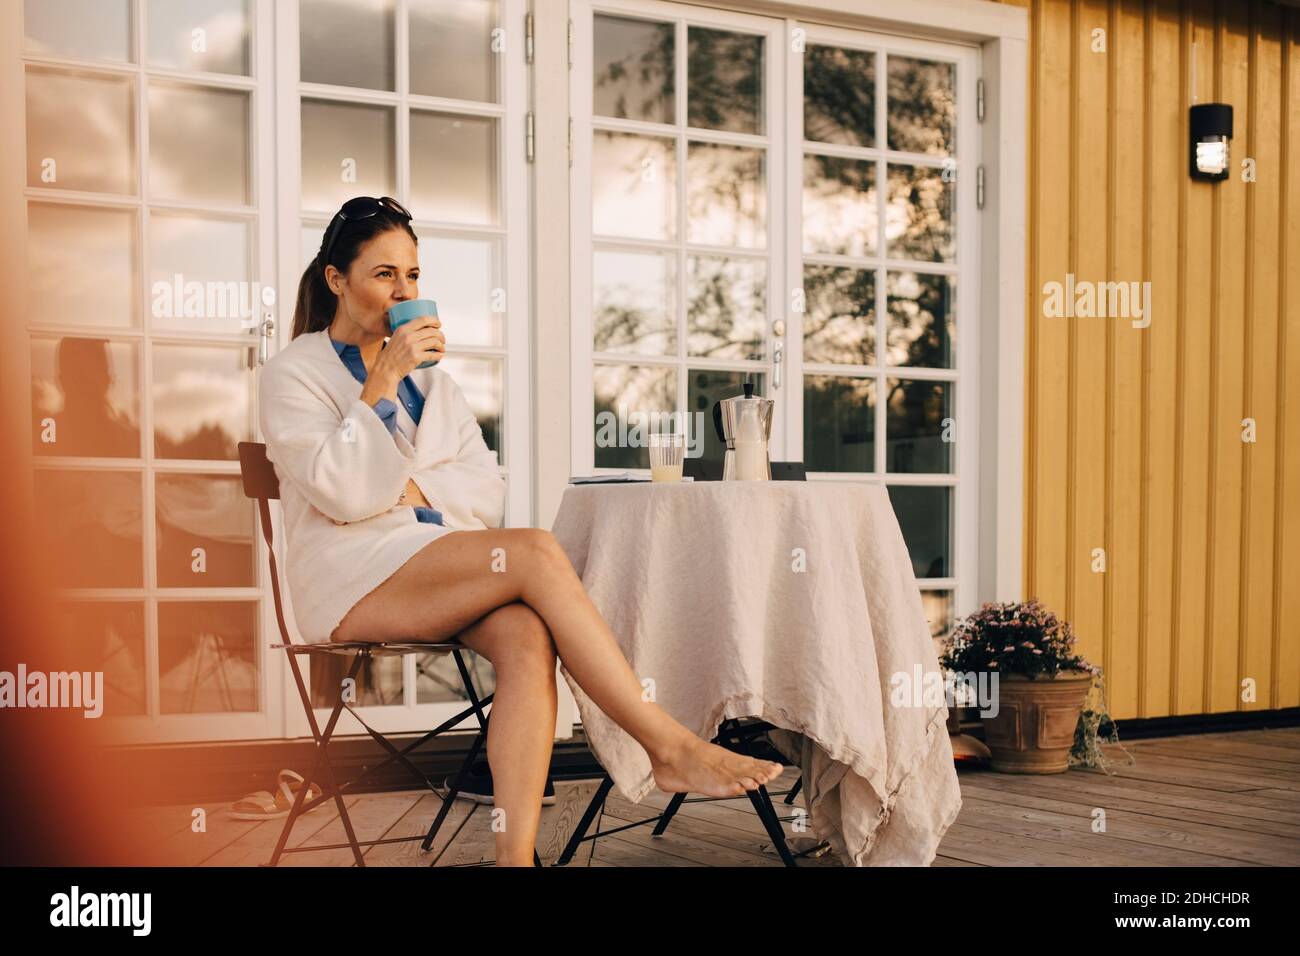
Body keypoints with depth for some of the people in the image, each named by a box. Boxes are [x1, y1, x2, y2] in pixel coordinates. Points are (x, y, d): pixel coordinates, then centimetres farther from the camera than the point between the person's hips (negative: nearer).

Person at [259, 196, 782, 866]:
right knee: (537, 553, -29)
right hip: (355, 579, -5)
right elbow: (338, 491, -10)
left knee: (528, 638, -31)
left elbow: (487, 488, 14)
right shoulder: (291, 374, 7)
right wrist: (382, 383, -13)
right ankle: (670, 748, -27)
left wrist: (415, 489, -4)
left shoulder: (429, 375, 23)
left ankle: (516, 853, -40)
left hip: (448, 570, 5)